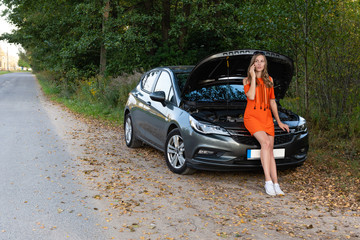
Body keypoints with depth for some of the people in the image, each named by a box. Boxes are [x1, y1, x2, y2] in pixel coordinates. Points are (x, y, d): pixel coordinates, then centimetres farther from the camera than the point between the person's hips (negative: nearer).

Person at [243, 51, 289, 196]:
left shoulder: (269, 80, 17)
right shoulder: (247, 80, 6)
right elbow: (251, 96, -14)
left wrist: (279, 122, 20)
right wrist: (253, 77, -8)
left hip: (267, 117, 4)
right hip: (252, 116, -4)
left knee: (270, 151, -4)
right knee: (266, 143, -27)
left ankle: (275, 184, -5)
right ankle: (268, 181, -28)